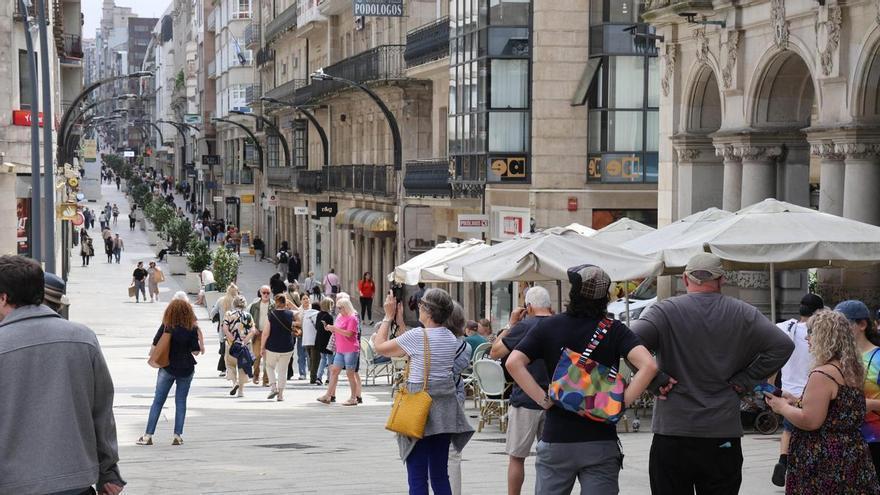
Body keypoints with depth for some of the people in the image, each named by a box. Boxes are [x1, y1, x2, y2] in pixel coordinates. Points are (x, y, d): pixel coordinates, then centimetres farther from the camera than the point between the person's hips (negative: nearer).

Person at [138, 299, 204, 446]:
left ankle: (148, 435, 3)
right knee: (181, 401, 8)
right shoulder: (191, 329, -9)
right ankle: (178, 436, 4)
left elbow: (155, 346, -3)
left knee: (158, 401, 6)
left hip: (167, 368, 0)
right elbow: (195, 351, -7)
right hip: (186, 369, 0)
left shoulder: (166, 327, -7)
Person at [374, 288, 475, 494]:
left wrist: (388, 316, 8)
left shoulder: (417, 336, -13)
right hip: (445, 408, 7)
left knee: (417, 476, -3)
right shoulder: (452, 339, 7)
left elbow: (380, 347, -3)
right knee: (440, 474, 11)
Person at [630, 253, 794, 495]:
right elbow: (783, 345, 0)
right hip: (724, 436, 2)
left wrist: (654, 380, -9)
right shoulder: (743, 314, 4)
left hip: (672, 432, -2)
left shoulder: (665, 311, -4)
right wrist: (746, 380, 3)